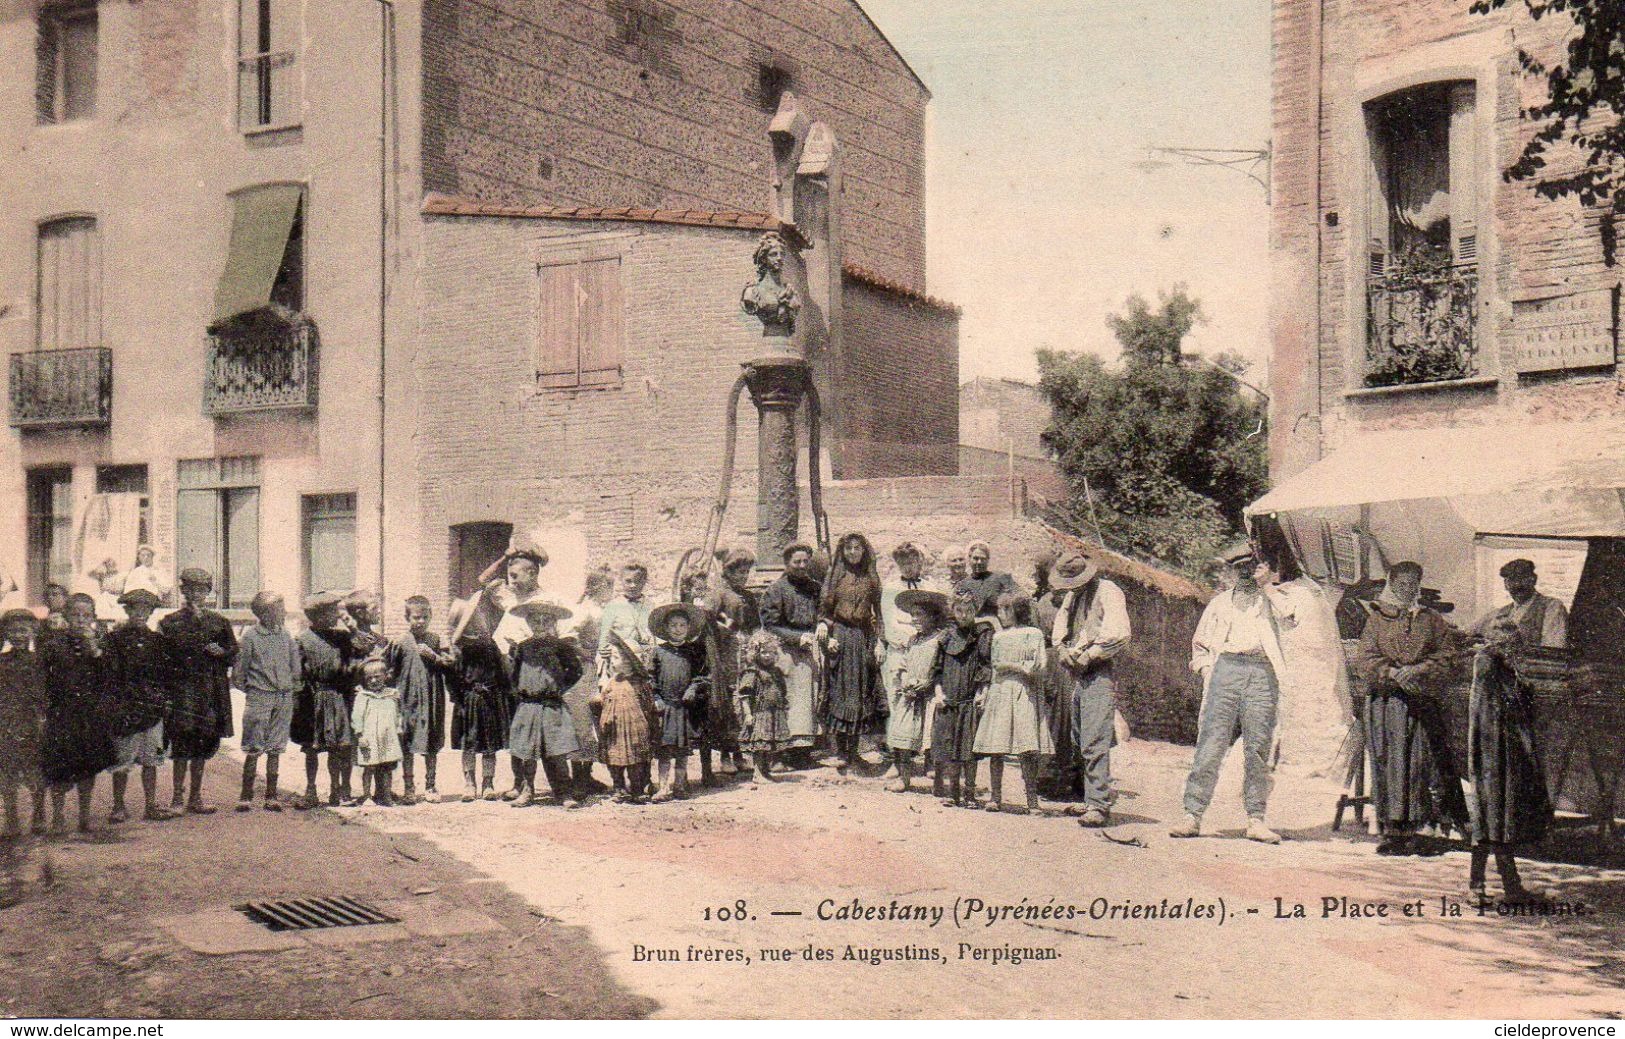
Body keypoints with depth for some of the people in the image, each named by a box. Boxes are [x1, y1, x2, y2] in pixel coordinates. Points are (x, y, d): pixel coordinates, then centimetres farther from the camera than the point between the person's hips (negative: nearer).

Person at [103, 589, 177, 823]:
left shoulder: (156, 640, 11)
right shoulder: (115, 638, -1)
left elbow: (164, 672, 16)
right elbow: (110, 674, -4)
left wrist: (165, 699, 8)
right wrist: (117, 704, -10)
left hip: (153, 707, 4)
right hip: (125, 706, -4)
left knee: (151, 759, 7)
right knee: (122, 760, 2)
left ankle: (152, 806, 13)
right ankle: (118, 807, 12)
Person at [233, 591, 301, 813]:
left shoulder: (286, 636, 9)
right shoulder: (250, 636, -4)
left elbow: (296, 668, 16)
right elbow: (238, 672, 0)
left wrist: (294, 689, 10)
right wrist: (249, 690, 0)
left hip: (284, 698, 4)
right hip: (259, 697, -4)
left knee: (276, 749, 7)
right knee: (254, 750, -4)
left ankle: (271, 797, 12)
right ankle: (245, 797, 4)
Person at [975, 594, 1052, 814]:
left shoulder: (1033, 634, 4)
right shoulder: (998, 637, 19)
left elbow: (1039, 669, -3)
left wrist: (1012, 666, -3)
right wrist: (984, 695, 14)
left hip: (1024, 694, -4)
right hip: (999, 692, 4)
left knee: (1027, 751, -9)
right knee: (995, 750, -1)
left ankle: (1032, 800, -8)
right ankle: (994, 798, 4)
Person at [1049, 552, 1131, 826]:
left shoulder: (1107, 592, -7)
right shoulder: (1072, 596, 19)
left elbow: (1120, 635, -17)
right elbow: (1059, 626, 25)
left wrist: (1087, 655, -12)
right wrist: (1061, 648, 4)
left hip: (1098, 674, -9)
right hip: (1075, 675, 9)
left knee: (1094, 742, -15)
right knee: (1078, 743, 10)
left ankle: (1098, 805, -17)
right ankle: (1089, 799, 17)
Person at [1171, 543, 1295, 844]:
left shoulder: (1270, 598, 20)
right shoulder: (1219, 602, 24)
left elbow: (1291, 618, -3)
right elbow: (1200, 644, 26)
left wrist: (1267, 585, 0)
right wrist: (1206, 672, 9)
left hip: (1262, 675, 0)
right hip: (1225, 670, 0)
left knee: (1259, 749, -2)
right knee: (1210, 744, -8)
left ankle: (1256, 820, 1)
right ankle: (1192, 815, -10)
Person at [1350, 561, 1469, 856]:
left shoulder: (1431, 620, 14)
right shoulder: (1377, 618, 9)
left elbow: (1446, 654, 4)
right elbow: (1365, 657, 1)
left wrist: (1419, 670, -13)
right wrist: (1392, 672, -16)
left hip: (1422, 698, 1)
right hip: (1385, 698, -1)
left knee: (1419, 760, -4)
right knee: (1388, 761, -5)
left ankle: (1410, 830, 0)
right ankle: (1391, 830, -2)